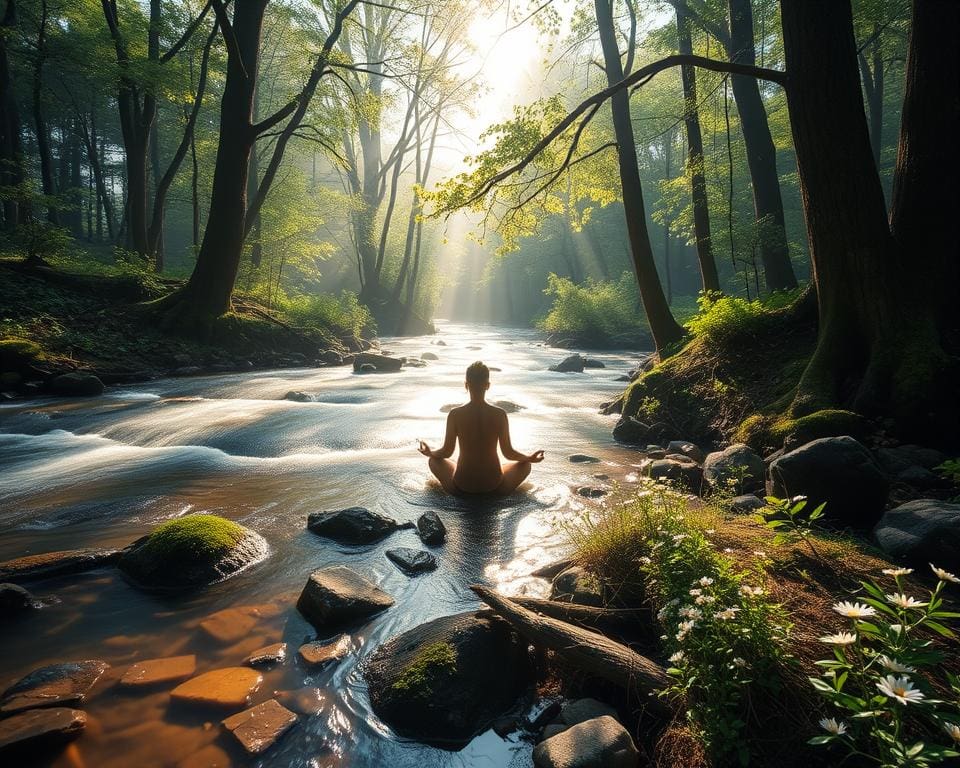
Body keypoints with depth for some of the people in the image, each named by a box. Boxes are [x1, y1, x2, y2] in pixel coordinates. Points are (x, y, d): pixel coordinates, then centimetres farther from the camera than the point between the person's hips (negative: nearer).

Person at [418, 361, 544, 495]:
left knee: (434, 460, 27)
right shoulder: (500, 414, -13)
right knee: (525, 464, 25)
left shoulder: (455, 414, -13)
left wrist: (429, 453, 18)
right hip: (494, 485, 0)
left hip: (462, 486, 0)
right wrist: (530, 458, 14)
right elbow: (508, 452, -6)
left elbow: (447, 452, -4)